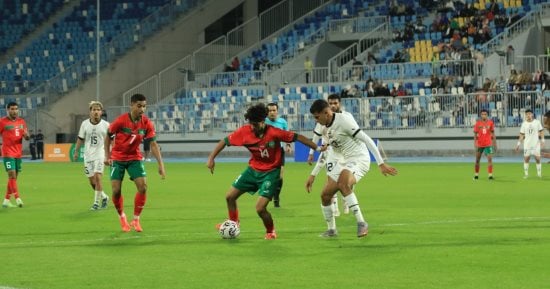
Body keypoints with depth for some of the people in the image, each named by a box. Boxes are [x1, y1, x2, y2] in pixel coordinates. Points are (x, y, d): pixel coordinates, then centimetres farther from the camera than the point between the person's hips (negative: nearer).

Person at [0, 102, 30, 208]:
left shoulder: (21, 122, 11)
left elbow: (27, 137, 13)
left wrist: (26, 135, -9)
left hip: (18, 153, 6)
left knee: (13, 177, 8)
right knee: (12, 175, -15)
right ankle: (17, 198, -16)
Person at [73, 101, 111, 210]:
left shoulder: (106, 125, -4)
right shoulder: (85, 124, 2)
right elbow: (80, 139, 11)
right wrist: (76, 151, 10)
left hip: (100, 155, -3)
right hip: (88, 155, 3)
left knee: (97, 177, -18)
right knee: (91, 181, 7)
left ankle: (96, 202, -8)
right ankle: (104, 197, 30)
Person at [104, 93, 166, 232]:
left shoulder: (147, 123, -12)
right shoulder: (120, 121, -19)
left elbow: (153, 144, -10)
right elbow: (108, 137, -4)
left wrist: (161, 165, -17)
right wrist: (107, 156, -8)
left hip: (135, 158, 2)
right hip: (118, 158, -2)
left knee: (143, 187, -13)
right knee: (116, 190, -8)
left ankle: (136, 220, 2)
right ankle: (122, 218, 18)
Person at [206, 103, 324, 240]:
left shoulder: (274, 132, -25)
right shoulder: (245, 131, -15)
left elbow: (297, 137, -19)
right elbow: (225, 141, -5)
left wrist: (317, 148, -20)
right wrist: (211, 158, -11)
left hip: (270, 172, -5)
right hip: (253, 169, 5)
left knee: (260, 208, -16)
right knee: (230, 196, 8)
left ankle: (270, 231, 14)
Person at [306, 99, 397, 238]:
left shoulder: (343, 120, -18)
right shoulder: (326, 127, 9)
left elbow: (367, 140, -20)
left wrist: (381, 164, -24)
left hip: (359, 159, -9)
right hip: (344, 161, 9)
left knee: (343, 184, -36)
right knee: (325, 195, 6)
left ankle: (361, 223, -31)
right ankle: (331, 230, 26)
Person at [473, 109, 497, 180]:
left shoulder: (490, 123, 1)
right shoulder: (478, 123, -1)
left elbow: (493, 134, 7)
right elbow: (475, 134, 1)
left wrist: (495, 144, 6)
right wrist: (475, 144, -9)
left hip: (488, 144, -1)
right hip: (480, 144, 1)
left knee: (490, 159, -13)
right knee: (477, 160, 9)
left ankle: (490, 175, -12)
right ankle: (476, 174, 24)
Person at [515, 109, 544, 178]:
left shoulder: (537, 122, 0)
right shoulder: (524, 124, 5)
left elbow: (541, 131, 3)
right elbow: (521, 135, 8)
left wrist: (542, 140, -7)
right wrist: (518, 144, 4)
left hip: (536, 144, -2)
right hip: (527, 144, 2)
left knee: (537, 158, -3)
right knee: (526, 158, -2)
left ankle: (539, 174, 7)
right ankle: (526, 174, 6)